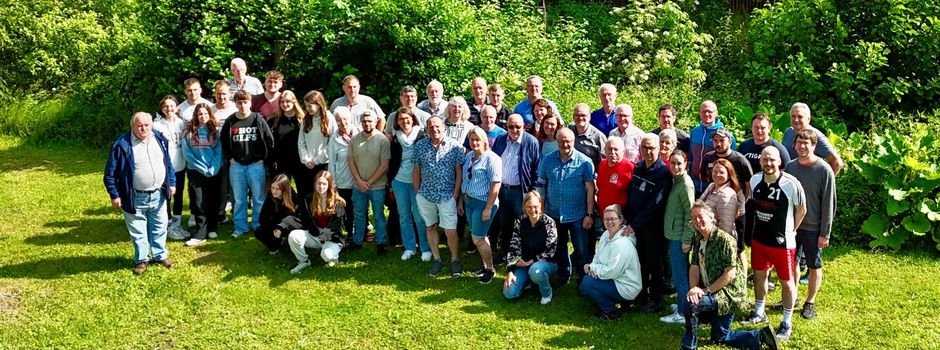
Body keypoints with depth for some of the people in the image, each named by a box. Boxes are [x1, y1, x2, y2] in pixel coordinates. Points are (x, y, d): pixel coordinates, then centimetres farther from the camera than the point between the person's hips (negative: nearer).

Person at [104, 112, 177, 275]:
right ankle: (142, 259, 24)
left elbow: (168, 163, 14)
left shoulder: (160, 139, 1)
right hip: (135, 198, -4)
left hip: (158, 195, 4)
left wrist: (172, 183, 12)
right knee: (137, 231, 9)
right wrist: (115, 195, -11)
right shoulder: (122, 144, -14)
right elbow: (110, 173, -9)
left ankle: (160, 255, 32)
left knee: (159, 227, 16)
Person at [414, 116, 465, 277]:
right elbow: (416, 170, 6)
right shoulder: (420, 145, 0)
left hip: (447, 196, -3)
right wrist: (417, 192, 4)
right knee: (431, 227, 13)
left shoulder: (454, 146, -6)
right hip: (426, 195, 3)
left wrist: (455, 195, -7)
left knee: (451, 231, -2)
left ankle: (454, 260, 17)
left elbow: (459, 172, -4)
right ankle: (436, 259, 26)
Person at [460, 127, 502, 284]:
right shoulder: (468, 156, 8)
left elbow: (496, 184, -18)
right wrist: (461, 200, 13)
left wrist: (488, 208, -20)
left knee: (477, 238, -4)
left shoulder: (491, 158, -15)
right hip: (469, 201, 7)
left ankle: (490, 269, 14)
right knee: (480, 236, 15)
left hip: (483, 203, -7)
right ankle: (486, 264, 29)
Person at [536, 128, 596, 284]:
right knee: (559, 248, 19)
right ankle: (562, 276, 37)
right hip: (554, 214, 4)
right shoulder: (547, 160, 1)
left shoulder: (584, 162, -9)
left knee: (583, 251, 2)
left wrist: (589, 214, -10)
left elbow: (590, 189, -8)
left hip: (578, 215, -3)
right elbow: (540, 185, 7)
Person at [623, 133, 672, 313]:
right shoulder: (637, 167, 6)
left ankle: (655, 298, 16)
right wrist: (627, 217, 4)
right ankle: (641, 292, 29)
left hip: (652, 226, -6)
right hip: (634, 224, 6)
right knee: (639, 260, 14)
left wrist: (635, 224, -18)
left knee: (654, 263, 5)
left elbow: (655, 205, -19)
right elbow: (630, 194, 14)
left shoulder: (663, 173, -15)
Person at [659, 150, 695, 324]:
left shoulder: (686, 184, -16)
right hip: (672, 235, 9)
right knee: (677, 273, 19)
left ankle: (683, 313, 3)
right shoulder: (675, 181, 12)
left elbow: (690, 213, -18)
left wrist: (686, 239, -18)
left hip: (680, 236, -9)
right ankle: (682, 304, 31)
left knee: (680, 274, -4)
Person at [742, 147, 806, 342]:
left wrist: (791, 231, 0)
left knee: (786, 281, 7)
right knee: (759, 274, 19)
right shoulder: (755, 180, -4)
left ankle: (787, 323, 20)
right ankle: (759, 312, 38)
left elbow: (801, 210, -7)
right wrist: (757, 228, 12)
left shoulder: (791, 184, -20)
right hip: (759, 238, 5)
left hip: (782, 242, -5)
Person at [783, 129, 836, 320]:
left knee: (814, 267, 10)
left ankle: (810, 302, 25)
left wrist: (825, 233, -13)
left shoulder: (824, 170, -14)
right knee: (791, 262, 15)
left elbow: (828, 204, -12)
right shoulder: (790, 166, 1)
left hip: (813, 228, -4)